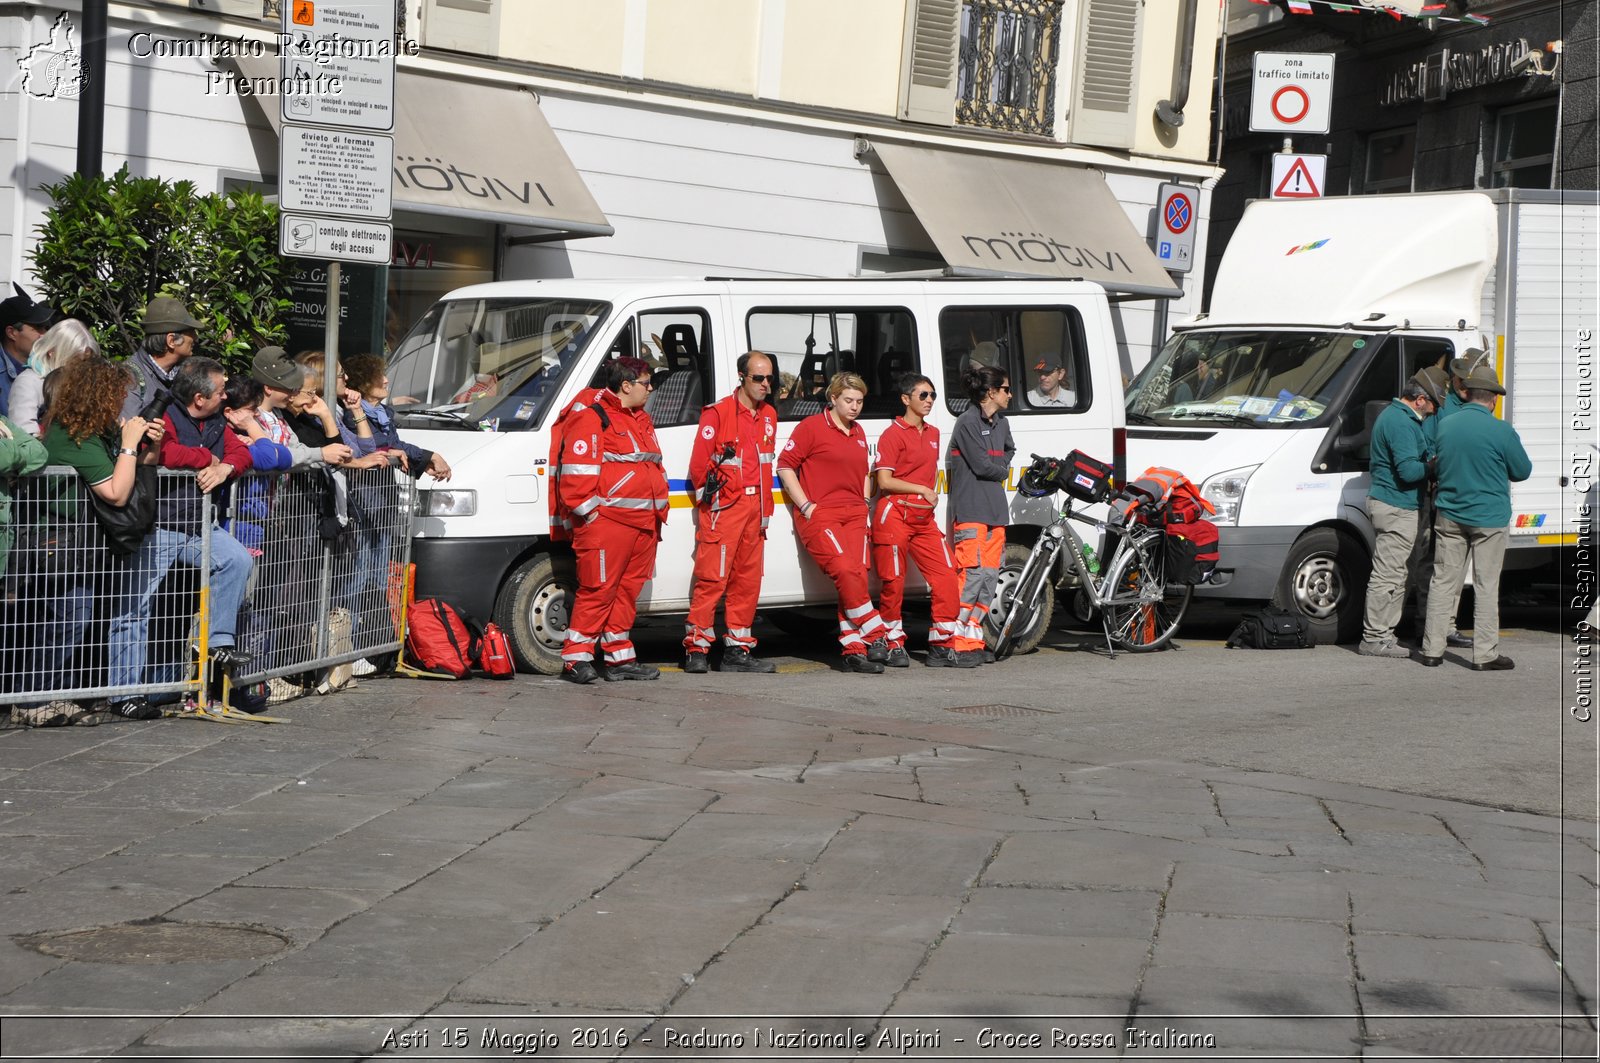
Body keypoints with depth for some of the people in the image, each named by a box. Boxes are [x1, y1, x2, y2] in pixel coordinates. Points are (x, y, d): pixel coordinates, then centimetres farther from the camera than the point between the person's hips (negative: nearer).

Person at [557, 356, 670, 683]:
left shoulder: (641, 420, 21)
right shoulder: (593, 419, -8)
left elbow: (655, 469, 28)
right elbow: (577, 472, -13)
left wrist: (659, 511, 21)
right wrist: (588, 512, -15)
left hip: (643, 522, 9)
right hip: (607, 522, -9)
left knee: (628, 591, 11)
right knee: (599, 590, -9)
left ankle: (621, 658, 17)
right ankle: (576, 659, -5)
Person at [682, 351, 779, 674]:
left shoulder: (768, 416, 14)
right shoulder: (718, 413, -8)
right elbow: (698, 463, -8)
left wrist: (765, 509, 16)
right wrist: (709, 495, -1)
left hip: (754, 508, 7)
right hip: (723, 508, -7)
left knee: (747, 580, 8)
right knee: (712, 578, -9)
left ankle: (737, 651, 14)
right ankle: (696, 650, -4)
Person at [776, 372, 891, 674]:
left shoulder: (858, 433, 20)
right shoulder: (812, 427, -1)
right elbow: (785, 466, -4)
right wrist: (806, 506, -9)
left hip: (854, 514, 6)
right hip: (819, 514, -6)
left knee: (857, 575, -6)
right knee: (846, 570, -21)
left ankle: (853, 648, -6)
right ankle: (875, 636, -16)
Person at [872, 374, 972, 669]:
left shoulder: (933, 434, 17)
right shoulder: (893, 434, -6)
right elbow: (884, 480, -14)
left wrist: (932, 496, 14)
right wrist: (922, 490, -12)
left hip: (924, 517, 7)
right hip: (895, 514, -7)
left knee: (946, 576, -3)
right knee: (894, 583, -1)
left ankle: (941, 647, 2)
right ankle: (894, 646, 10)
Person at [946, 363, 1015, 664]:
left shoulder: (1001, 423, 17)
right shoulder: (968, 422, -9)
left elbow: (1009, 452, 36)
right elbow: (982, 465, -13)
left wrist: (1000, 469, 14)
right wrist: (1003, 472, 7)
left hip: (995, 511, 9)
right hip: (971, 510, -9)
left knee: (990, 575, 6)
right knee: (972, 573, -13)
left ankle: (973, 640, 11)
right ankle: (957, 643, -11)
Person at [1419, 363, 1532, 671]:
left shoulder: (1445, 426, 1)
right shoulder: (1500, 431, -13)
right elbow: (1523, 471, -1)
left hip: (1449, 516, 4)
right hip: (1488, 518, -4)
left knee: (1443, 582, 10)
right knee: (1486, 586, 1)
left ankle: (1432, 649, 11)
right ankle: (1485, 654, 1)